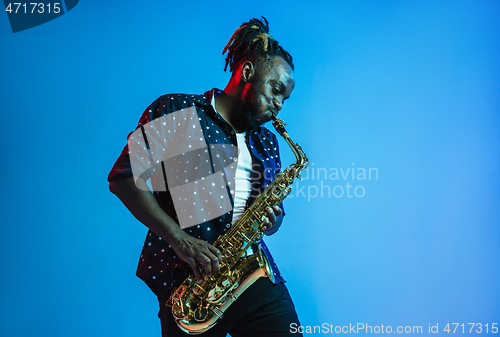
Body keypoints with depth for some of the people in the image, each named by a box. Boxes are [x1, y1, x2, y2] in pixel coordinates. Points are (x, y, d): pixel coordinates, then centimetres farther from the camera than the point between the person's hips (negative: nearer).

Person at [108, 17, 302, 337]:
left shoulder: (268, 142, 19)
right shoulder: (175, 110, 2)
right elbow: (122, 176, -7)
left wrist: (270, 220, 0)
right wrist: (180, 240, -16)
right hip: (187, 280, -4)